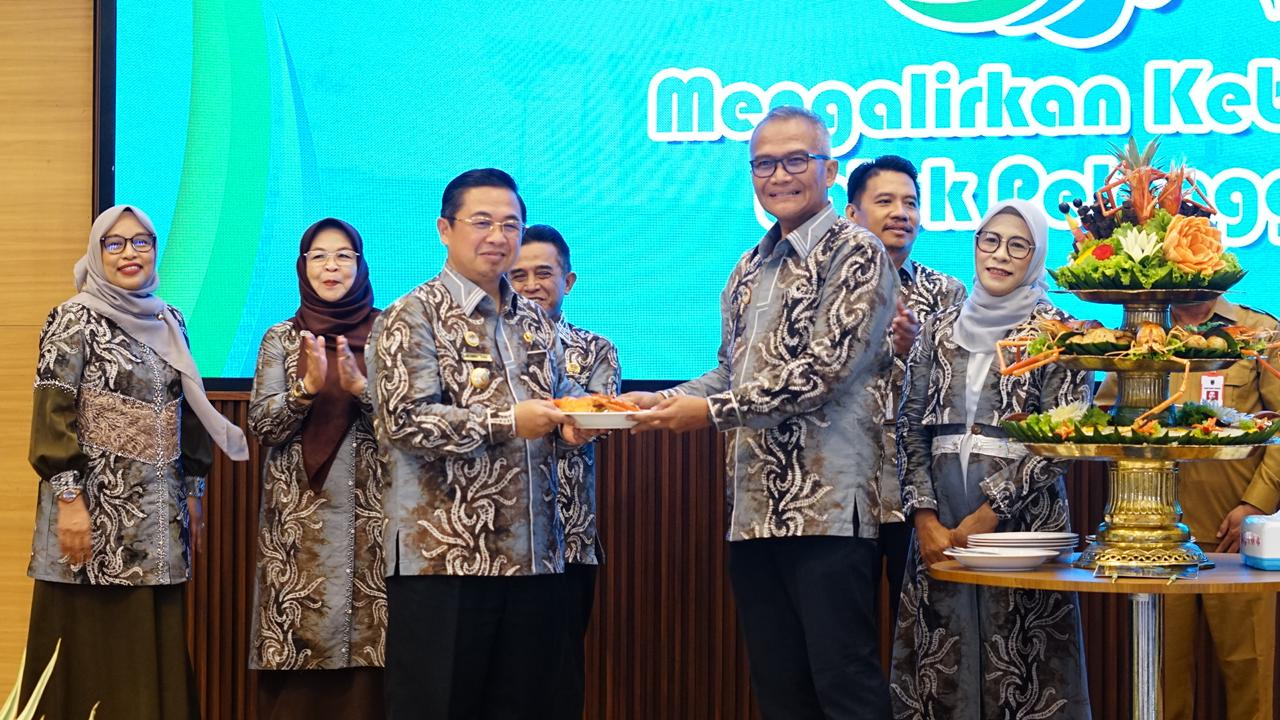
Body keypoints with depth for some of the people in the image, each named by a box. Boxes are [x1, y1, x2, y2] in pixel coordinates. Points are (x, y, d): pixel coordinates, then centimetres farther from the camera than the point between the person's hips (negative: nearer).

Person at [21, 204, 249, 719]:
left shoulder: (168, 322, 12)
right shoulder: (75, 320, -6)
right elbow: (53, 416, -11)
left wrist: (191, 493, 15)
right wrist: (69, 499, -18)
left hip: (158, 512, 6)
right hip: (96, 505, -6)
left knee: (154, 644, 7)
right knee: (93, 644, -3)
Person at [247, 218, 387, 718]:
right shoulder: (281, 339, 8)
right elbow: (262, 426, -1)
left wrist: (361, 387, -19)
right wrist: (308, 386, -17)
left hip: (371, 516, 0)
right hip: (300, 518, 1)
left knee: (368, 642, -3)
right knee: (298, 658, -2)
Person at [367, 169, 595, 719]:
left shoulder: (535, 322, 16)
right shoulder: (413, 317, -5)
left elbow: (558, 397, 25)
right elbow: (403, 420, -15)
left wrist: (570, 421, 1)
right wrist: (507, 423, -18)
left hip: (535, 552, 6)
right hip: (444, 553, -6)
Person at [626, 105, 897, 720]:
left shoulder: (856, 254, -6)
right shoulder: (750, 270, 19)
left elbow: (824, 369, -16)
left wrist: (712, 411, -14)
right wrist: (666, 400, 6)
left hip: (828, 507, -8)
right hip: (754, 510, 8)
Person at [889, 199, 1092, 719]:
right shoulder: (941, 329, 11)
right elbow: (911, 427, 8)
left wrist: (987, 516, -12)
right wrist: (926, 519, -4)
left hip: (1021, 518, -4)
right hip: (939, 526, 4)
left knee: (1018, 665, -3)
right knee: (941, 664, 5)